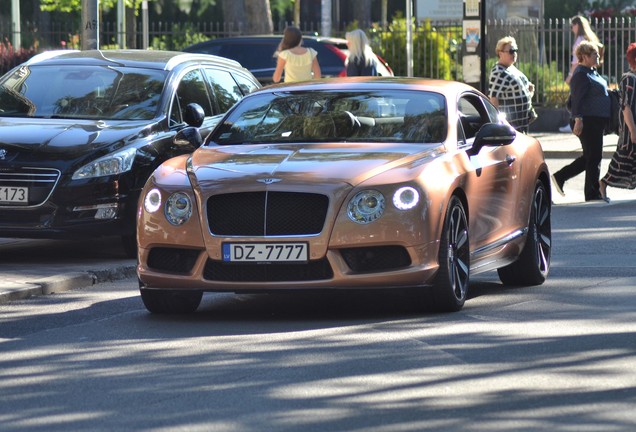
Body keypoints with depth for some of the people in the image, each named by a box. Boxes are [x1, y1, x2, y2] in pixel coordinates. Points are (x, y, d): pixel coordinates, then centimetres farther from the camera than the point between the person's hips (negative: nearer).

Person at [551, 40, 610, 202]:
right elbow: (577, 99, -21)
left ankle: (560, 177, 19)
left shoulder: (591, 73, 18)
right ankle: (593, 193, 2)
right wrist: (578, 119, -28)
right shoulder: (581, 75, -14)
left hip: (595, 121, 10)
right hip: (588, 121, -10)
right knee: (593, 157, -4)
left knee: (590, 157, 14)